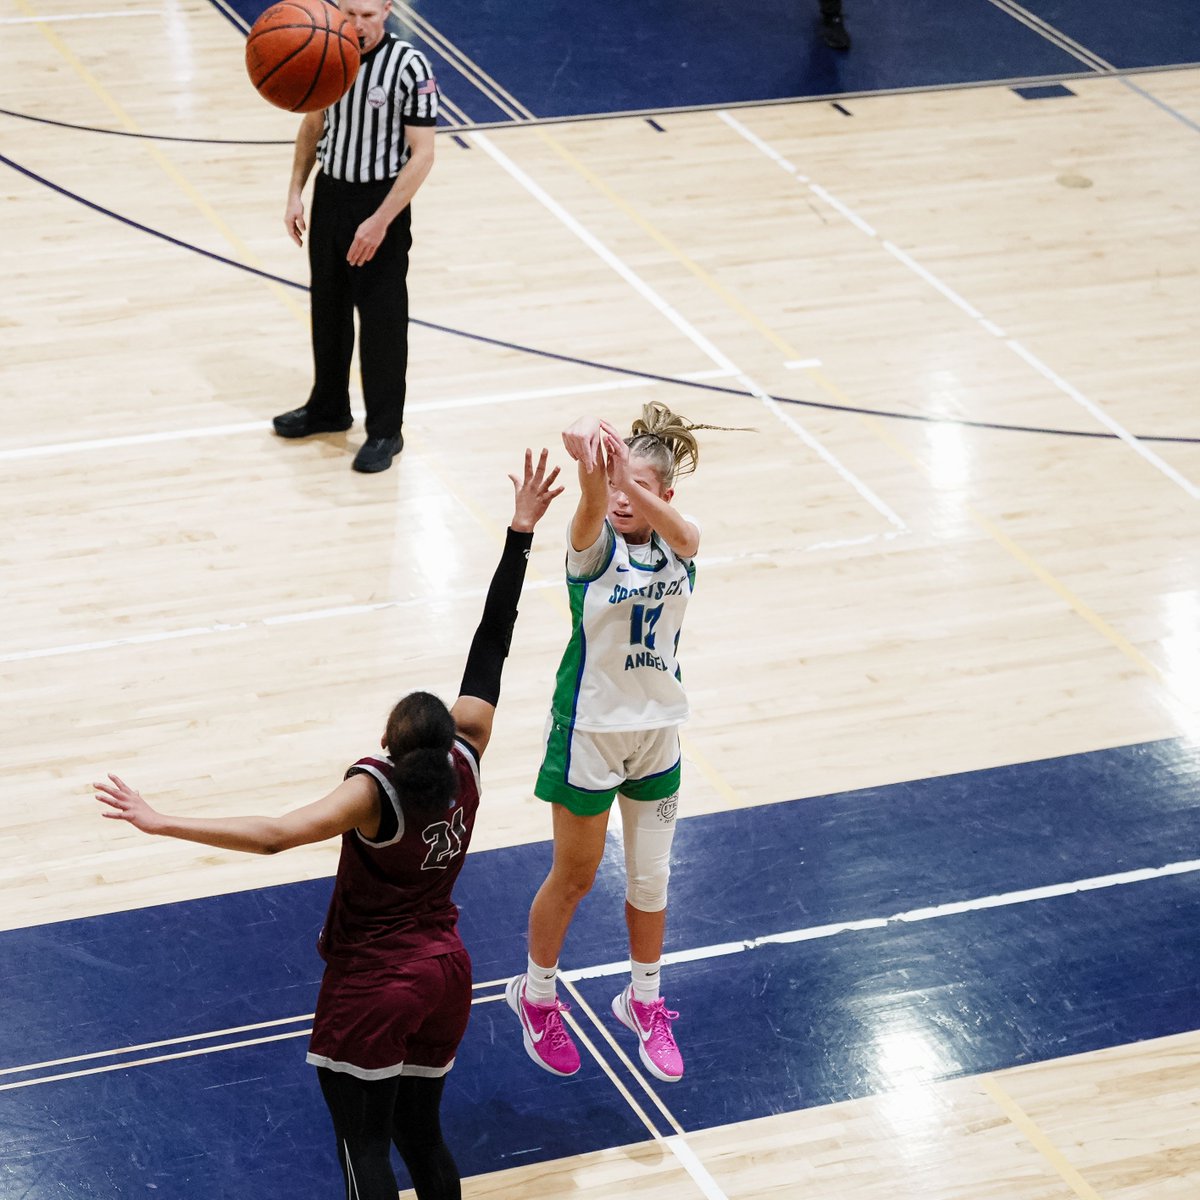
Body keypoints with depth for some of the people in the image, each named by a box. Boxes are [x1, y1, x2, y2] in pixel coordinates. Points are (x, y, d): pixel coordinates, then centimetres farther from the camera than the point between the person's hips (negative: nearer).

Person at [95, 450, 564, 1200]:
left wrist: (162, 823, -38)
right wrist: (520, 535, -1)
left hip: (372, 990, -6)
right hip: (444, 973, 6)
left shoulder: (375, 792, -25)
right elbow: (491, 647, -6)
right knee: (422, 1135, 18)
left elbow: (274, 835, -38)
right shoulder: (465, 758, -11)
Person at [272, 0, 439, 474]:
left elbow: (422, 155, -18)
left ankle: (385, 431, 14)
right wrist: (296, 194, 6)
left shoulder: (409, 68, -19)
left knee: (382, 320, 2)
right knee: (328, 310, 18)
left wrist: (380, 222, -21)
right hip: (330, 195, 5)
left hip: (380, 202, -5)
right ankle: (328, 409, 36)